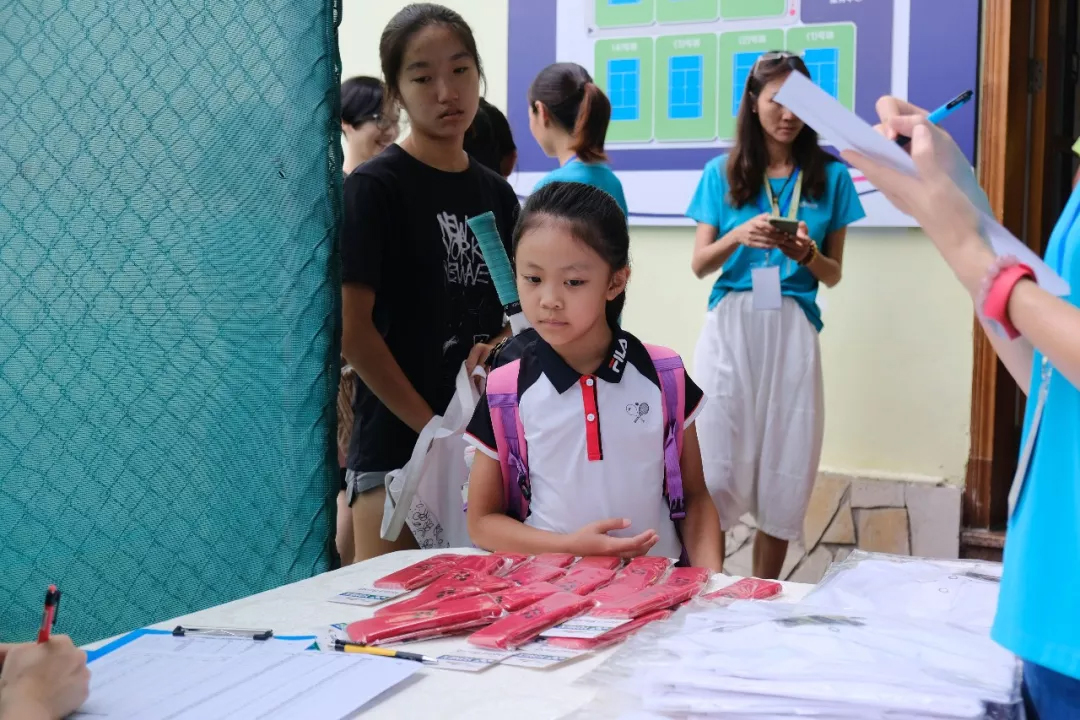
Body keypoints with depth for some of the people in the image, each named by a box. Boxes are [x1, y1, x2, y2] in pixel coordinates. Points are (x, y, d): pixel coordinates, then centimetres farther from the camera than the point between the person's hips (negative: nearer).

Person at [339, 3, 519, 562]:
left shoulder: (496, 194, 10)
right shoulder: (374, 186, -7)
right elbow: (352, 327, -13)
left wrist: (497, 349, -7)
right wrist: (433, 427, -13)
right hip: (395, 447, -5)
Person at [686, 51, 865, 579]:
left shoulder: (830, 176, 6)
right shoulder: (722, 174, 6)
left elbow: (833, 275, 9)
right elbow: (699, 265, 3)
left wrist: (807, 253, -13)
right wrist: (738, 237, -16)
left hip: (793, 332, 1)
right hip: (731, 325, 0)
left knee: (784, 468, 3)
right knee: (714, 462, -3)